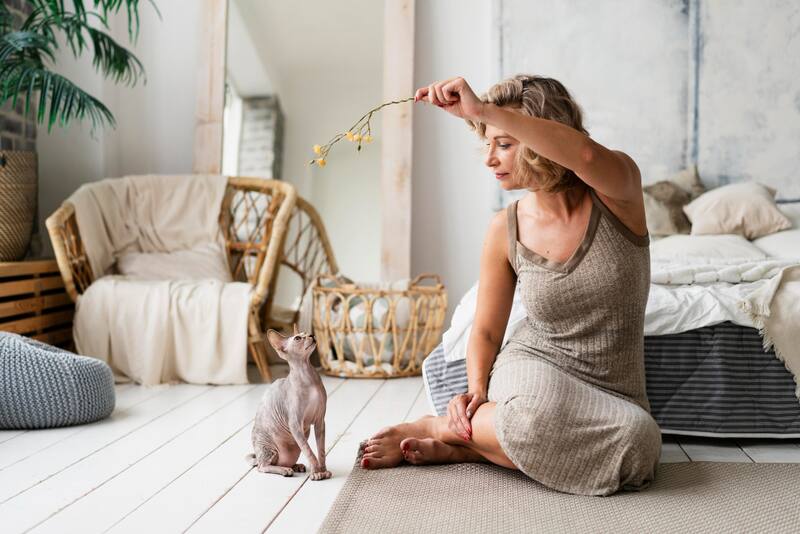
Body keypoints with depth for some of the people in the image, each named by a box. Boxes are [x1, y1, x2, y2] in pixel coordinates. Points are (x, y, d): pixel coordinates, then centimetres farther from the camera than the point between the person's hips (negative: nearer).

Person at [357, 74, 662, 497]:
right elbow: (486, 330, 5)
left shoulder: (616, 194, -9)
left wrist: (482, 109, -41)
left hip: (612, 394, 1)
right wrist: (476, 390, -15)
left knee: (637, 442, -35)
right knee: (545, 407, -39)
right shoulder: (505, 230, -4)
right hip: (533, 370, -1)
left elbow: (587, 156, -36)